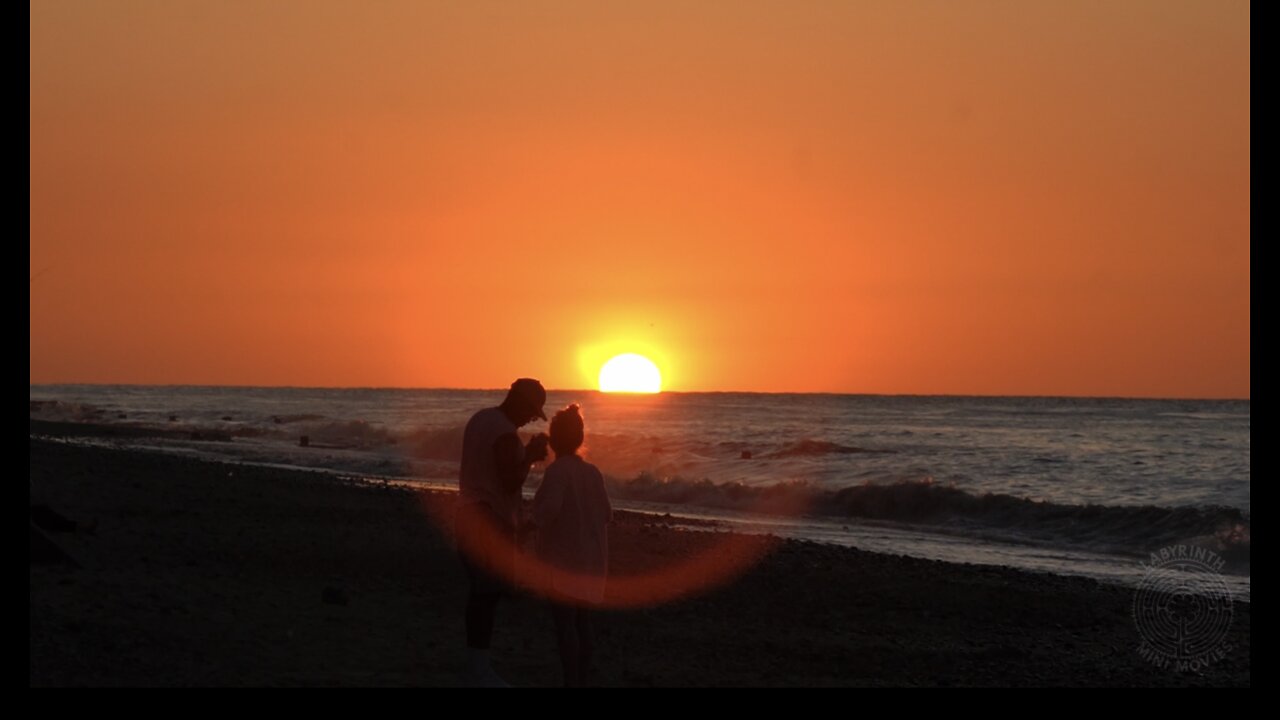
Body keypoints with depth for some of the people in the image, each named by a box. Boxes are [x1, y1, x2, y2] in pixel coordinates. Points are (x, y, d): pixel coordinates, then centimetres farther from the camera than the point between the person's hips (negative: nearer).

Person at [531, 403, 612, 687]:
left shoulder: (558, 470, -13)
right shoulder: (592, 472, 7)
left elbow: (550, 506, -27)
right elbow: (606, 514, 10)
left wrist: (537, 521, -7)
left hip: (565, 558, -7)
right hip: (592, 559, 7)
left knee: (564, 622, -4)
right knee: (582, 622, 12)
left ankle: (572, 682, -7)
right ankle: (582, 679, 15)